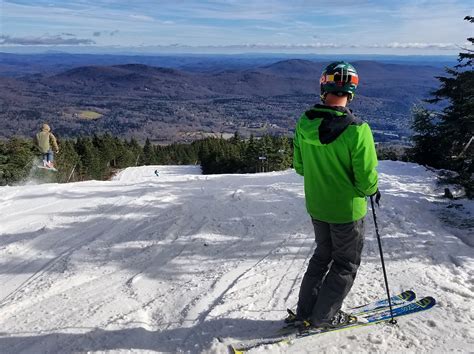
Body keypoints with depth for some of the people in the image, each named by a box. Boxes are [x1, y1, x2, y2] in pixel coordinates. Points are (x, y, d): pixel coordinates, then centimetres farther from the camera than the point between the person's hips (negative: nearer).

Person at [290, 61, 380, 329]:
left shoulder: (304, 124, -10)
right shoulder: (357, 130, -27)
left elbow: (300, 167, 1)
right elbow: (367, 180, -21)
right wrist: (373, 189, 2)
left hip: (316, 207, 5)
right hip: (347, 210, -5)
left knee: (323, 255, 25)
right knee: (346, 264, 17)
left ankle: (305, 311, 34)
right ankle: (324, 316, 29)